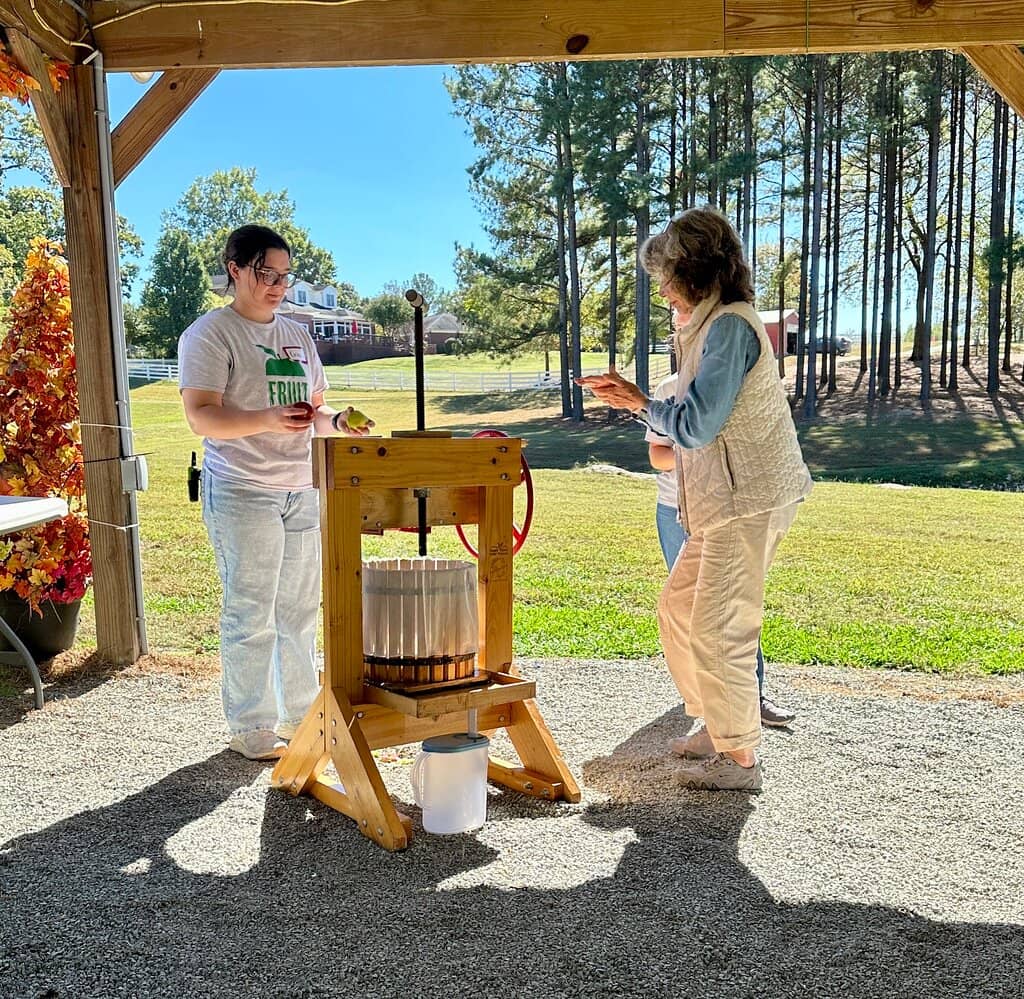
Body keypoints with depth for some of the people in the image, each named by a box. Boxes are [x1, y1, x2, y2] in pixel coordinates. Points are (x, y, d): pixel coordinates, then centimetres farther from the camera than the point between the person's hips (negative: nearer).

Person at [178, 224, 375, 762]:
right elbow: (201, 416, -15)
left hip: (302, 490, 7)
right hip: (242, 494, -7)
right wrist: (266, 420, -31)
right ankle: (250, 727, 13)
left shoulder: (297, 336, 16)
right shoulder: (209, 334, -5)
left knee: (301, 609, 12)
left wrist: (336, 421, -2)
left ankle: (299, 714, 26)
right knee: (250, 616, -1)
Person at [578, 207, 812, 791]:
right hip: (725, 502, 11)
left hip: (749, 501, -11)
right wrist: (634, 397, 12)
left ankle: (740, 758, 9)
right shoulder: (713, 325, 16)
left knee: (717, 629, -5)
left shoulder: (730, 325, -16)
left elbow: (694, 427, -22)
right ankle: (717, 726, 30)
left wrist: (641, 403, -5)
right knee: (677, 609, 16)